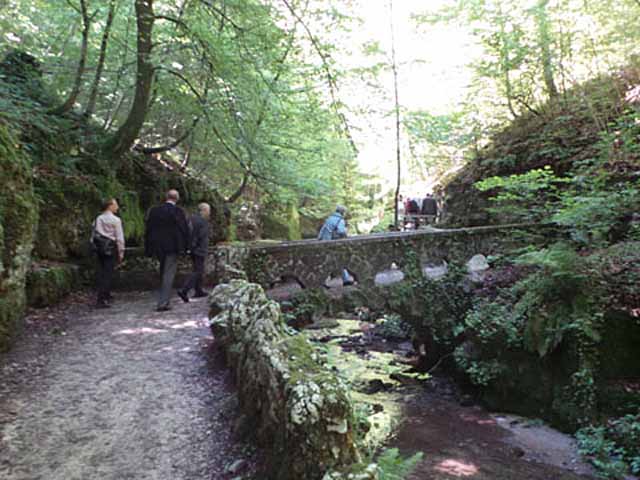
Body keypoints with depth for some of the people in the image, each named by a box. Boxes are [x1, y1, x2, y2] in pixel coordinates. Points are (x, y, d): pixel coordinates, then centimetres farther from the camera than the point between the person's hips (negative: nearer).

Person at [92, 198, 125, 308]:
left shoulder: (98, 219, 10)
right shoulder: (115, 220, -9)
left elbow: (93, 235, 12)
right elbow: (119, 238, -9)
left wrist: (95, 246, 20)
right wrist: (121, 252, -3)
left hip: (99, 247, 7)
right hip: (110, 248, -7)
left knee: (101, 271, 14)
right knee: (108, 273, -3)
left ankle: (106, 295, 25)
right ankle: (101, 300, -5)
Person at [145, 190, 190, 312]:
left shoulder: (154, 210, 4)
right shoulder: (178, 211, -9)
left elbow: (148, 230, 6)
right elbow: (185, 230, -9)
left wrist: (148, 249, 10)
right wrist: (185, 247, 1)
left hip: (157, 247, 5)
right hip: (172, 247, -4)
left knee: (163, 273, 20)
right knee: (168, 275, 1)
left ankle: (163, 300, 26)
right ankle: (163, 303, -1)